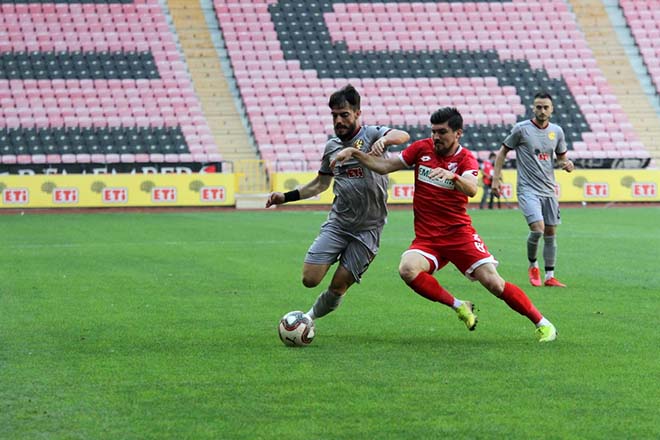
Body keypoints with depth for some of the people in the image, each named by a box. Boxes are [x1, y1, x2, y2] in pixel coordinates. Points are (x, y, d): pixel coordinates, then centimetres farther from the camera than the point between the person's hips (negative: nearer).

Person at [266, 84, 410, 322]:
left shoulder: (371, 134, -5)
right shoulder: (332, 146, 10)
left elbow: (403, 135, -26)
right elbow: (321, 183, 24)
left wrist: (384, 140, -48)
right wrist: (286, 197, 16)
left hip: (367, 229, -4)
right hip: (337, 223, 4)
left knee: (338, 288, -1)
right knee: (310, 279, -12)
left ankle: (312, 316, 27)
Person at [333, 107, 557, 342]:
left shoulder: (466, 159, -4)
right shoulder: (422, 148, 5)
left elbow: (471, 189, -25)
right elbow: (384, 166, 8)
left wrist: (452, 176, -46)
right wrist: (354, 153, -5)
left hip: (459, 233, -2)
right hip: (426, 238, 3)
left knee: (494, 283, -13)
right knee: (408, 269, -29)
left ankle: (542, 323, 5)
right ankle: (458, 306, -11)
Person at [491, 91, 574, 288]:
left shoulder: (557, 131, 7)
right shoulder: (521, 129, -6)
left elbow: (561, 157, 19)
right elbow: (503, 152, 2)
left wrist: (567, 165, -5)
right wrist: (495, 178, -3)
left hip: (548, 190, 5)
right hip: (528, 189, -5)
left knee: (550, 233, 6)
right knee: (537, 228, -20)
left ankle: (549, 277, 14)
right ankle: (532, 265, 6)